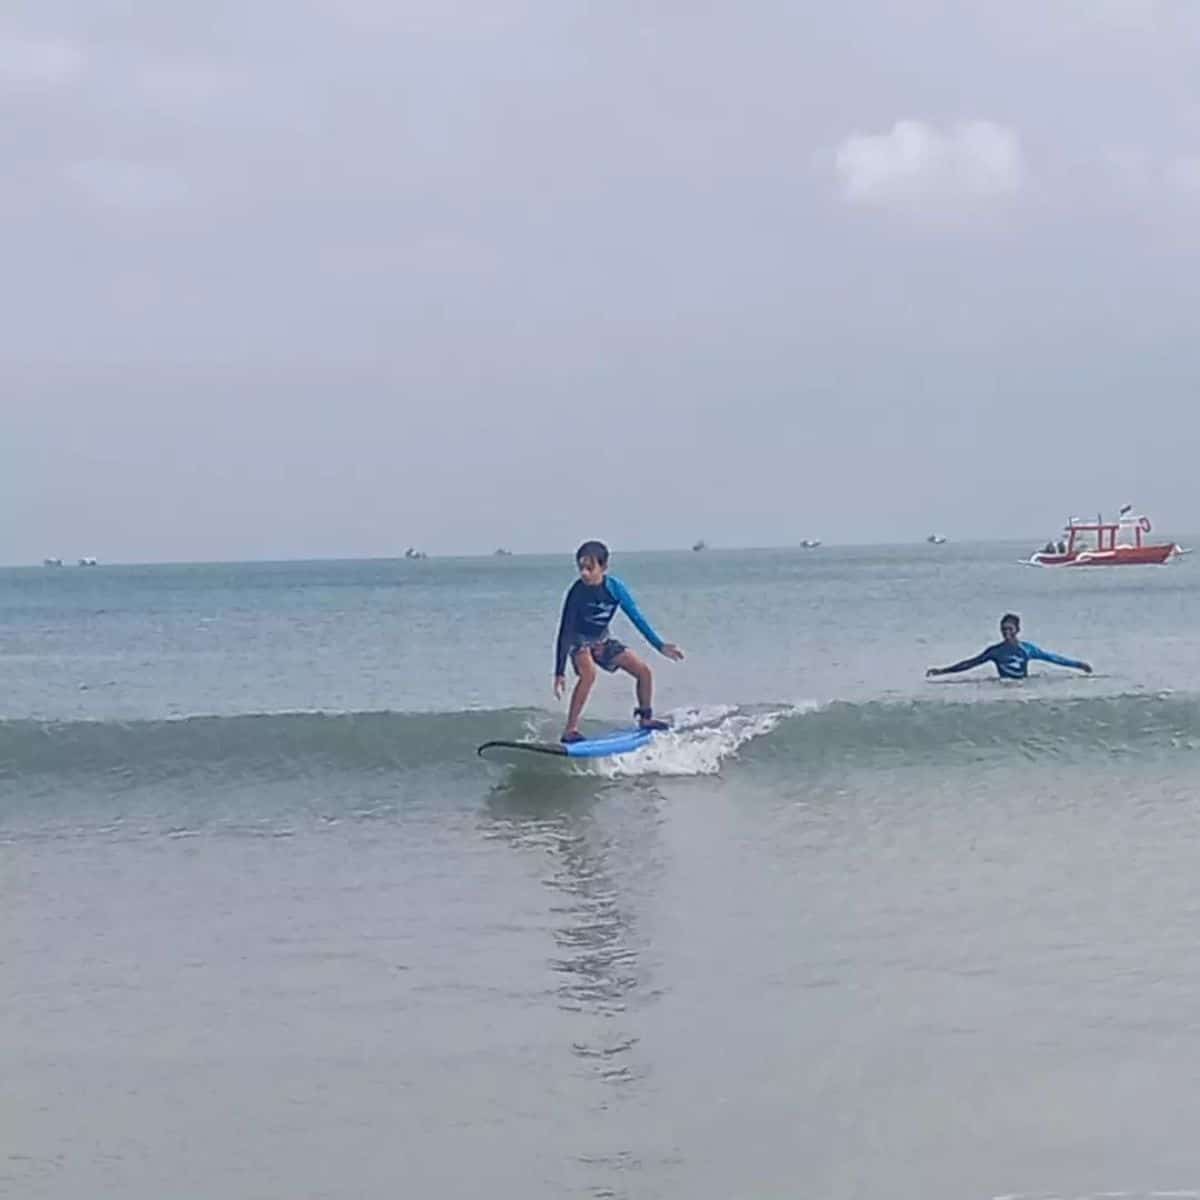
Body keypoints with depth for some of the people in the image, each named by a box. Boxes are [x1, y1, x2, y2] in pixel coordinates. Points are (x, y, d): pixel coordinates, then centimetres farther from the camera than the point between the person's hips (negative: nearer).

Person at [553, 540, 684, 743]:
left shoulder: (614, 587, -17)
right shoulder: (577, 592, -26)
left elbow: (637, 617, -7)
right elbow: (565, 631, -22)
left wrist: (660, 645, -10)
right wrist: (560, 673, -22)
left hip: (603, 641, 5)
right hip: (579, 641, -5)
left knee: (644, 671, 0)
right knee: (588, 673, -34)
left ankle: (646, 718, 24)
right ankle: (570, 730, -32)